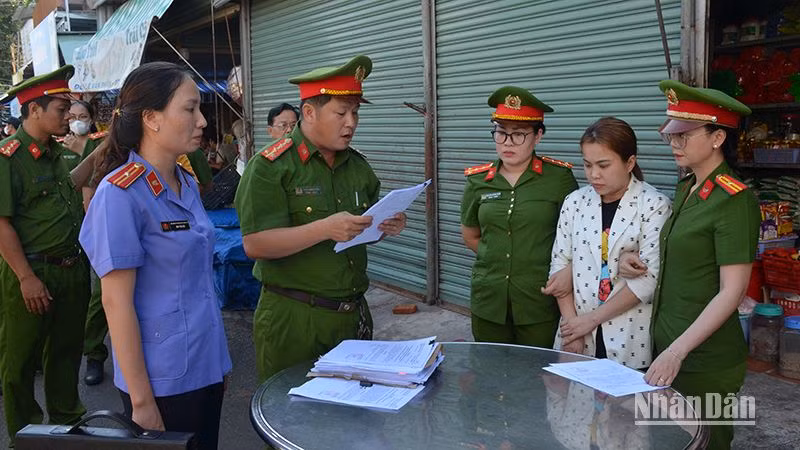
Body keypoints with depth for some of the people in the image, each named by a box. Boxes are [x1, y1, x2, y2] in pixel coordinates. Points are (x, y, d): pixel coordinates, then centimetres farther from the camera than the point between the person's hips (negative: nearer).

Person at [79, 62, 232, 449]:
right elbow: (116, 301, -17)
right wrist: (141, 401, -16)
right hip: (163, 381, -7)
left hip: (207, 368, 7)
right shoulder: (121, 194, -17)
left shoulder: (187, 184, 6)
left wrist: (218, 361, 16)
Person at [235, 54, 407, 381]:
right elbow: (255, 244, -18)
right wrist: (325, 229, -28)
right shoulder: (270, 167, -10)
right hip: (293, 319, -6)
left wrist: (387, 227, -4)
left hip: (354, 314, 6)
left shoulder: (358, 165, 10)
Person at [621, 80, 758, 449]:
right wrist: (640, 260, 2)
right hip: (667, 348, 8)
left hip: (705, 360, -8)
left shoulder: (734, 199, -16)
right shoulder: (686, 188, 8)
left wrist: (677, 351, -25)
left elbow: (731, 292, -20)